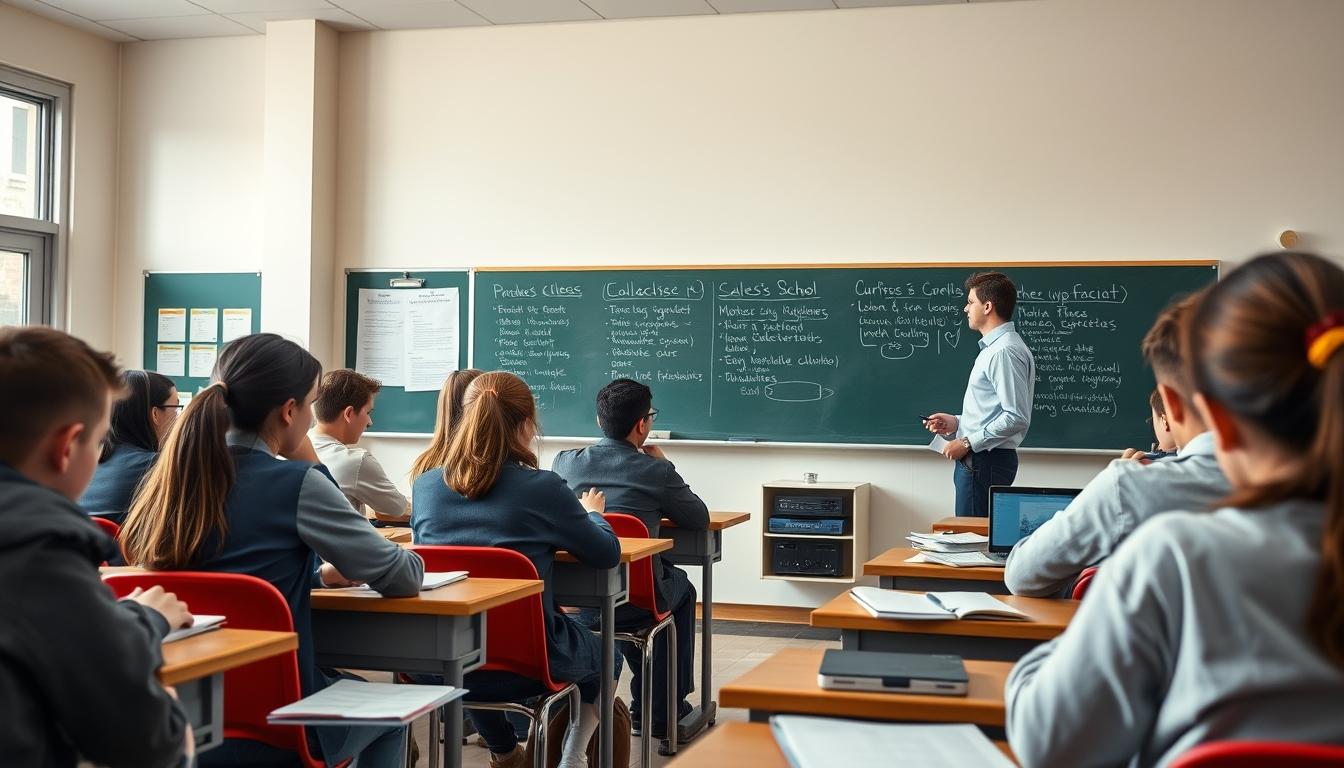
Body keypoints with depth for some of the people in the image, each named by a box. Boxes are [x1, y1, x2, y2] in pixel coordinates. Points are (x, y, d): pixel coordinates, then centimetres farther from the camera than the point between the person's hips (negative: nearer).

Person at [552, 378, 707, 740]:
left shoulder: (564, 462, -3)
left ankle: (645, 703, 44)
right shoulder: (656, 471, -12)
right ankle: (665, 709, 34)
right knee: (682, 587, 31)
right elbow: (700, 519, 2)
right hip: (634, 604, -3)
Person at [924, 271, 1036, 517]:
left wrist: (968, 442, -17)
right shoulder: (992, 348, 17)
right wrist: (956, 423, 12)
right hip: (976, 460, 10)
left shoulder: (1005, 351, -15)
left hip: (985, 461, -10)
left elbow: (1016, 418, -22)